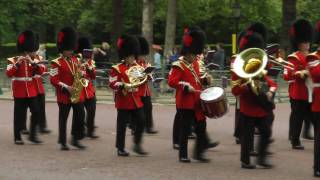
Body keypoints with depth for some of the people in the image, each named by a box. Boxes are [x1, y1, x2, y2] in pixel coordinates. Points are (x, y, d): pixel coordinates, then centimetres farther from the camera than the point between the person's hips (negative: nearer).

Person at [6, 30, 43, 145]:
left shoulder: (33, 61, 10)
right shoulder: (13, 60, -3)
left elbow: (40, 72, -6)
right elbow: (9, 74, -17)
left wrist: (32, 62, -19)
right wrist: (17, 63, -27)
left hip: (32, 91, 4)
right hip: (19, 92, -4)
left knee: (36, 112, -4)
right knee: (19, 115, -1)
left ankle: (33, 135, 8)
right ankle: (17, 138, 9)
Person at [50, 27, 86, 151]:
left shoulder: (75, 60, 11)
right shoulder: (57, 63, -8)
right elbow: (53, 80, -13)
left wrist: (80, 74, -5)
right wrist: (67, 87, -20)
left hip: (78, 94, 6)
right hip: (64, 95, -6)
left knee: (80, 116, 2)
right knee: (63, 119, 1)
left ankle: (76, 139, 13)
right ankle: (63, 143, 8)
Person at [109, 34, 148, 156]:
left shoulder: (137, 67, 13)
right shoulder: (117, 69, -6)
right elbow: (112, 84, -13)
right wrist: (123, 85, -26)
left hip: (136, 100, 6)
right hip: (123, 101, -6)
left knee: (141, 121, 1)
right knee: (122, 125, 0)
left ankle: (137, 145, 13)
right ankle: (120, 148, 8)